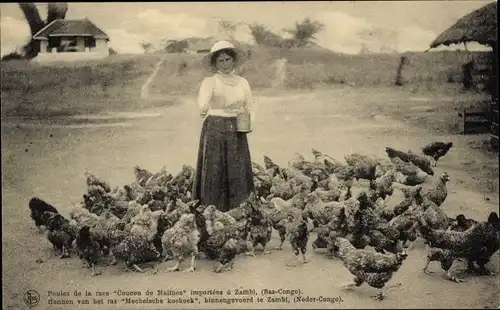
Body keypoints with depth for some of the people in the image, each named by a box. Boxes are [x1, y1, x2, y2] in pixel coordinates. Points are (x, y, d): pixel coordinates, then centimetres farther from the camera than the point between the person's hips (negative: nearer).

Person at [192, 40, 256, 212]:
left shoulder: (242, 82, 9)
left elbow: (251, 108, 18)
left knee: (238, 174, 1)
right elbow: (202, 102, -25)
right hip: (214, 131, -3)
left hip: (236, 133, 3)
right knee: (214, 173, -5)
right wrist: (203, 109, -48)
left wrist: (248, 122, -4)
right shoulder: (210, 82, -4)